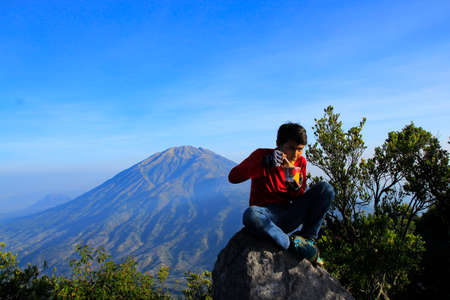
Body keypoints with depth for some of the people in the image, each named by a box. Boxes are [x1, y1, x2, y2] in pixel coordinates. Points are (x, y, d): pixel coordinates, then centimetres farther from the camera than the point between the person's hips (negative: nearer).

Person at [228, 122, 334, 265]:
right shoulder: (261, 155, -7)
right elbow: (233, 177, -19)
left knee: (326, 189, -13)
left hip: (289, 216, 4)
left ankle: (307, 238, -11)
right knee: (250, 215, -40)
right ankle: (292, 245, -24)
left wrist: (297, 188, -18)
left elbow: (300, 199, 7)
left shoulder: (301, 162, 3)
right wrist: (263, 163, -29)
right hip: (266, 216, -3)